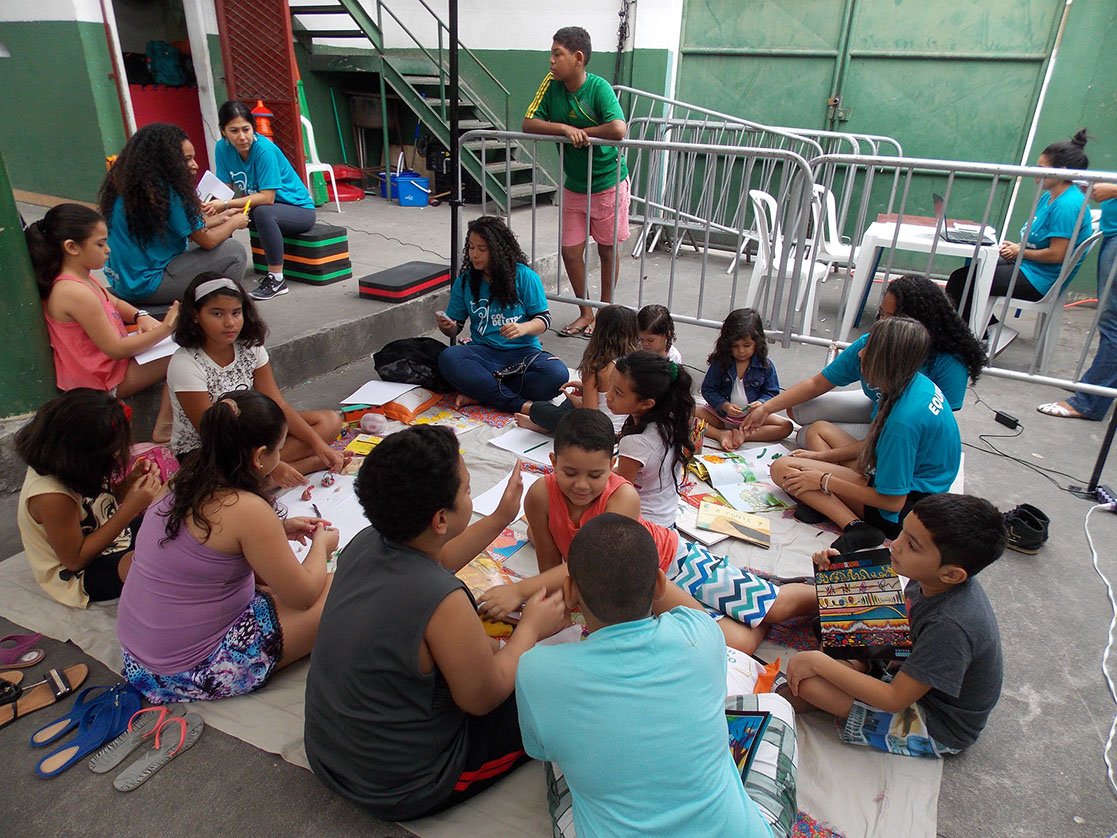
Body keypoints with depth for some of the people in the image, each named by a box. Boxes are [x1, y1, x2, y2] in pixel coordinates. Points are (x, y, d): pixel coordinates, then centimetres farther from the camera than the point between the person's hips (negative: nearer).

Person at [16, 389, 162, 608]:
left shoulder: (65, 463, -12)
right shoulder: (51, 497, -33)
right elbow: (75, 560, -23)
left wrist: (130, 482, -16)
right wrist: (130, 508, -28)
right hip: (81, 575, -9)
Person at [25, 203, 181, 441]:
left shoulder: (79, 277, -1)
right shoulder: (75, 293, -30)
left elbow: (115, 303, 15)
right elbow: (116, 350, -27)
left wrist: (140, 316, -6)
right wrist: (165, 328, -25)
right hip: (104, 380, -10)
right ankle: (165, 427, -8)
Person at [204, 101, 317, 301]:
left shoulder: (265, 150, -23)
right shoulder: (222, 148, -5)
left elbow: (267, 198, -26)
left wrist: (226, 205, -30)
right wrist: (218, 207, -28)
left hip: (299, 209, -7)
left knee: (263, 212, -36)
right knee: (220, 214, -8)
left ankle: (276, 279, -26)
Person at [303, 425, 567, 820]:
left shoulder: (364, 543, -12)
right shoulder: (444, 602, -36)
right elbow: (482, 699, -18)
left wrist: (500, 519, 14)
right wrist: (531, 627, -5)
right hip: (402, 793, -7)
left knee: (486, 651, 22)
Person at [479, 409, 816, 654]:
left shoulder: (624, 496, -33)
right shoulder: (541, 495, -25)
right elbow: (550, 567, -12)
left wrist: (519, 590, -51)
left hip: (672, 558, -2)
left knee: (777, 605, -1)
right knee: (734, 643, -11)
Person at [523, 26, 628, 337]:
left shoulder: (599, 87, -21)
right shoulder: (552, 84, -6)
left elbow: (618, 129, -35)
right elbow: (528, 124, -12)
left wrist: (580, 132, -22)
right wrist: (565, 129, -26)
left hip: (608, 183, -5)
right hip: (573, 186, 5)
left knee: (608, 250, 9)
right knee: (571, 251, 5)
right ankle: (585, 313, 23)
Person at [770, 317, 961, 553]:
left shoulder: (904, 418, -30)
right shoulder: (917, 382, -2)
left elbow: (892, 501, -23)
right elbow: (879, 442, 13)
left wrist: (823, 480, -15)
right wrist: (823, 456, 10)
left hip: (902, 513, -10)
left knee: (783, 469, -16)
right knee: (819, 428, 19)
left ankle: (855, 527, -25)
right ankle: (827, 500, -3)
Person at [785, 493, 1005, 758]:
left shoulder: (952, 626, -37)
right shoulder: (932, 580, -14)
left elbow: (895, 700, -31)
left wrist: (818, 662, -28)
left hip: (937, 728, -8)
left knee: (808, 682, -21)